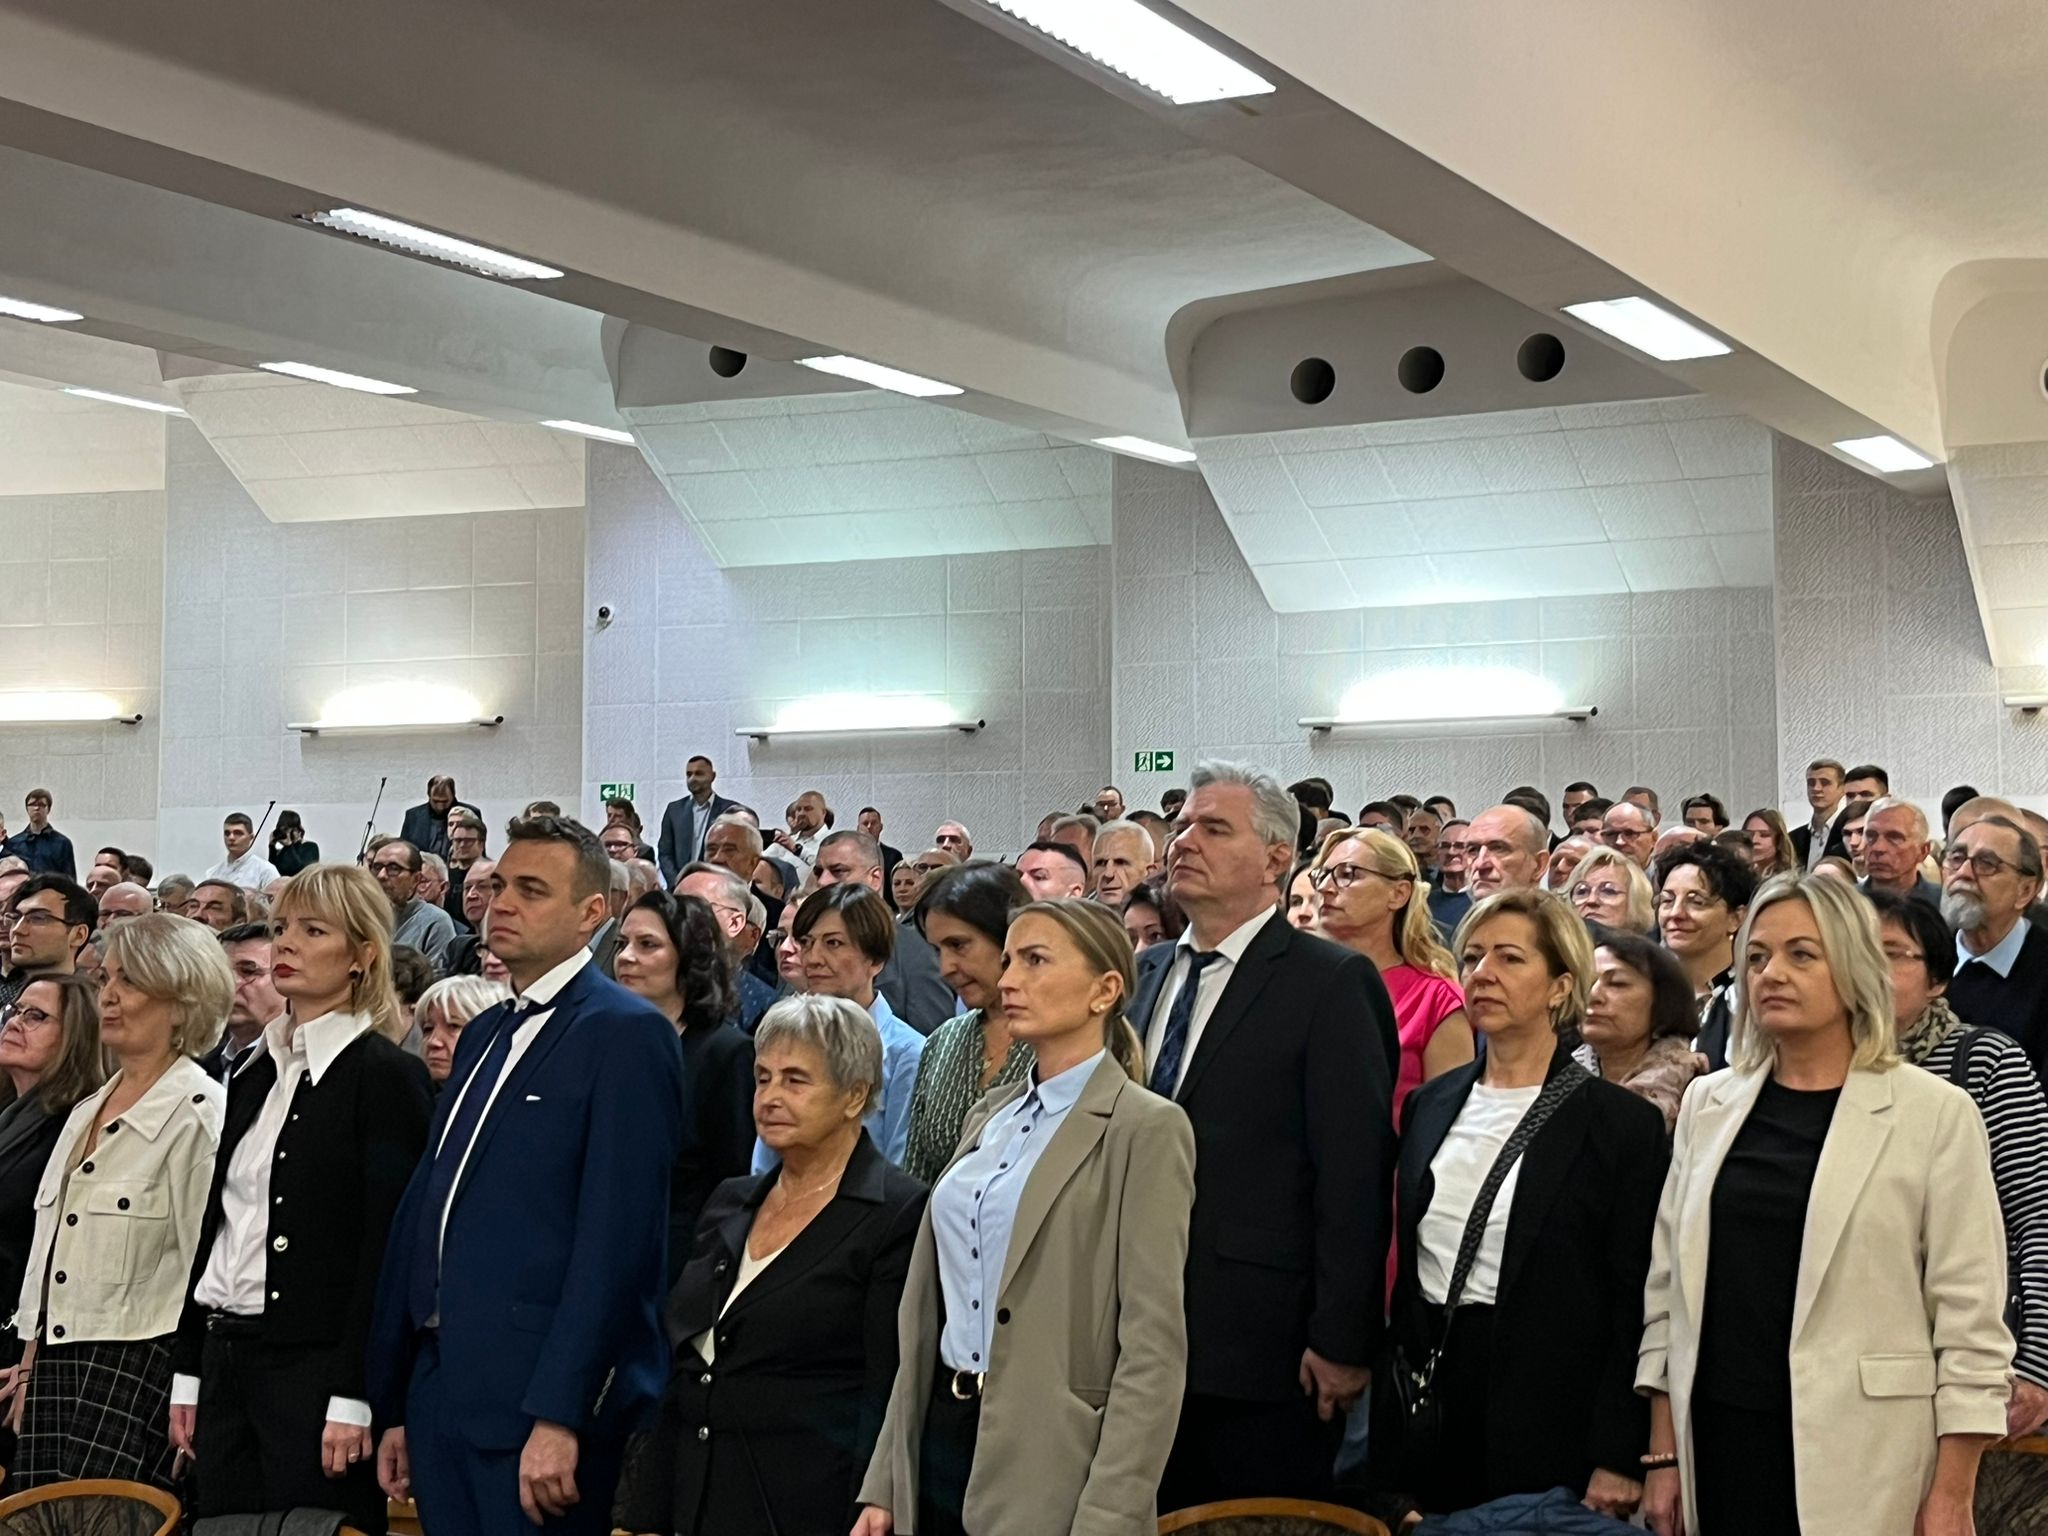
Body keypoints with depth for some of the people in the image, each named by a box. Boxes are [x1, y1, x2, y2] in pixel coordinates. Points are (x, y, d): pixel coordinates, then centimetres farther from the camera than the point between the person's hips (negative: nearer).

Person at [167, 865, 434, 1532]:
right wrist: (189, 1372, 13)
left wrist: (352, 1399, -17)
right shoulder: (255, 1073, 14)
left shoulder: (387, 1075, -8)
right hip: (227, 1357, 7)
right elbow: (216, 1224, 16)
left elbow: (387, 1248, -13)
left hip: (315, 1363, -7)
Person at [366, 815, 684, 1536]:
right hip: (442, 1392, 8)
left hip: (540, 1400, -7)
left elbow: (616, 1237, -16)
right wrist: (394, 1407, 14)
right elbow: (421, 1211, 16)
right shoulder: (483, 1035, 16)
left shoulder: (626, 1035, -9)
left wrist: (558, 1415, -21)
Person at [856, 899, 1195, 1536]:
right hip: (942, 1437, 6)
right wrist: (883, 1483, 10)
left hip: (1048, 1467, -6)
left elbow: (1153, 1350, -14)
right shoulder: (990, 1117, 12)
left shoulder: (1147, 1129, -9)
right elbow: (928, 1312, 13)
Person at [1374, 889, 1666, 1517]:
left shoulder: (1623, 1123, -6)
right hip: (1423, 1409, 5)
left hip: (1547, 1420, -4)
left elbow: (1634, 1305, -8)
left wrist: (1617, 1462, -11)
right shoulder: (1430, 1104, 10)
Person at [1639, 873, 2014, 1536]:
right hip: (1719, 1446, 3)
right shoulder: (1708, 1103, 8)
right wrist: (1663, 1457, 6)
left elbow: (1970, 1319, -5)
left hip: (1860, 1462, -3)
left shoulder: (1935, 1113, -4)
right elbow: (1668, 1283, 9)